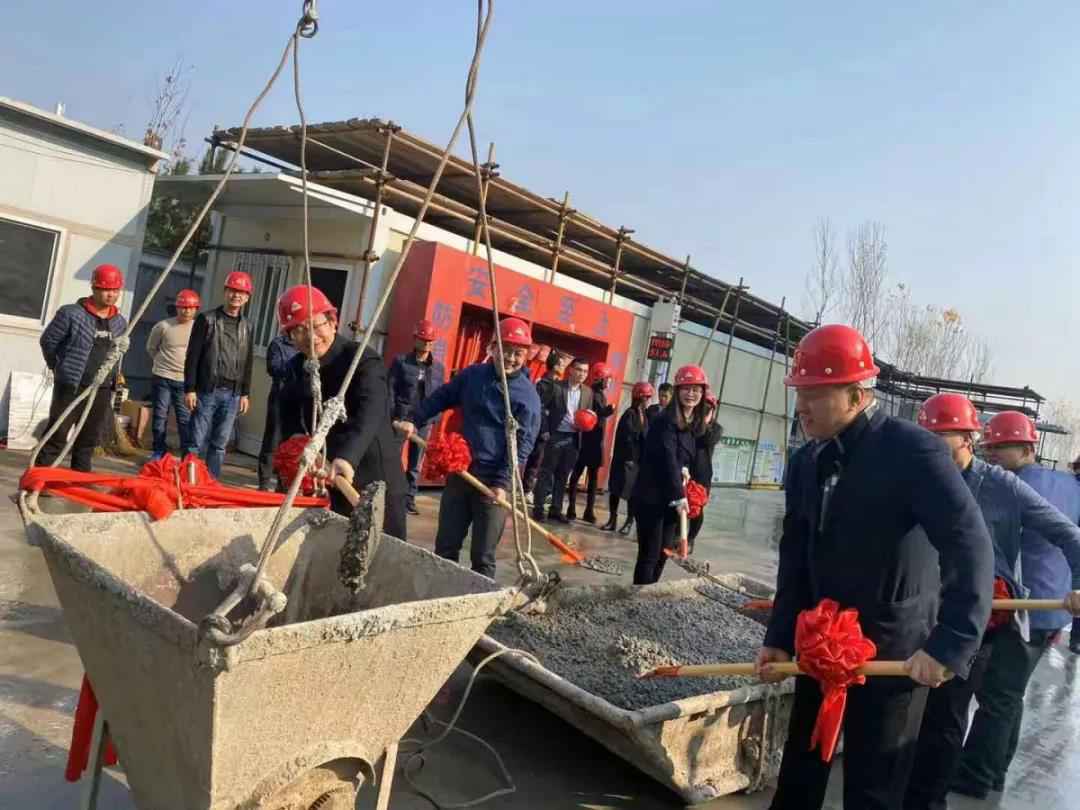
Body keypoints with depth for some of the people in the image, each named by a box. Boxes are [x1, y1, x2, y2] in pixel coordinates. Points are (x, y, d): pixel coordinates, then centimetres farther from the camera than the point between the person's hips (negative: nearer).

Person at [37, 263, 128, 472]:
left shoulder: (120, 323, 8)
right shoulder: (71, 314, -8)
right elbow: (48, 341, 0)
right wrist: (61, 369, 9)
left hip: (102, 391, 5)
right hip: (70, 387, -5)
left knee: (89, 440, 12)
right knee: (57, 437, -1)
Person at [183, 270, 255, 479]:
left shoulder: (247, 327, 12)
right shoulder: (207, 319, 0)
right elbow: (192, 356, -3)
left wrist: (245, 393, 10)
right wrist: (190, 389, -9)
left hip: (232, 394, 3)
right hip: (207, 390, -3)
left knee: (220, 444, 6)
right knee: (198, 442, -2)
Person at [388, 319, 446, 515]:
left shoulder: (438, 367, 9)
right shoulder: (401, 361, 1)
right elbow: (390, 389, -2)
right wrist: (392, 415, -10)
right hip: (401, 417, -3)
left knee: (415, 463, 8)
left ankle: (409, 499, 15)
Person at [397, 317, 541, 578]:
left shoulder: (528, 395, -8)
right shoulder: (471, 375, 5)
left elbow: (522, 443, -12)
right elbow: (441, 398, 18)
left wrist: (502, 482, -19)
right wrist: (414, 420, 6)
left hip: (493, 479, -4)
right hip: (459, 470, 4)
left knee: (483, 556, 2)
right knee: (445, 546, 12)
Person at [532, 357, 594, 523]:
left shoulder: (588, 392, 7)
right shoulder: (556, 386, -6)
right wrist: (545, 431, -11)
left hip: (573, 439, 4)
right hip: (555, 436, -4)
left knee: (563, 476, 11)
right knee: (546, 473, 2)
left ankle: (556, 509, 19)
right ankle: (538, 508, 9)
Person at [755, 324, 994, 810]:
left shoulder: (914, 451, -19)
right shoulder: (805, 462, 3)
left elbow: (971, 549, -25)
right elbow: (796, 558, 6)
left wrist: (949, 646, -32)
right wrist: (781, 638, 3)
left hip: (894, 652, -6)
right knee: (799, 769, 19)